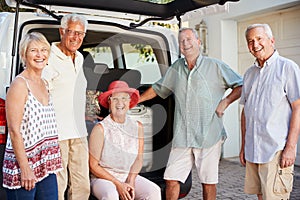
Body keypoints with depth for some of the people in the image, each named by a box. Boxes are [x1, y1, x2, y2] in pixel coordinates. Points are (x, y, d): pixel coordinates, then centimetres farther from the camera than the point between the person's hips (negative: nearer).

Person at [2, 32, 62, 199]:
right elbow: (14, 130, -15)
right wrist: (25, 169, -17)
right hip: (24, 166, -7)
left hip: (46, 166, 7)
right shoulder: (20, 84, -11)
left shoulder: (44, 84, 12)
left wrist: (52, 163, 16)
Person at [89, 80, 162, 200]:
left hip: (129, 177, 4)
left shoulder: (138, 127, 3)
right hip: (103, 178, -3)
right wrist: (118, 184, -13)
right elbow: (93, 165, -8)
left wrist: (130, 183, -10)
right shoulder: (100, 129, -10)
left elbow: (138, 159, 5)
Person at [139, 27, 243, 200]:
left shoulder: (215, 66, 1)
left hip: (209, 136, -3)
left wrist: (225, 102, -8)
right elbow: (157, 89, 24)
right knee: (171, 179, 5)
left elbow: (241, 85, 5)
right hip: (182, 138, 4)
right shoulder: (176, 68, 13)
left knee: (208, 182, 7)